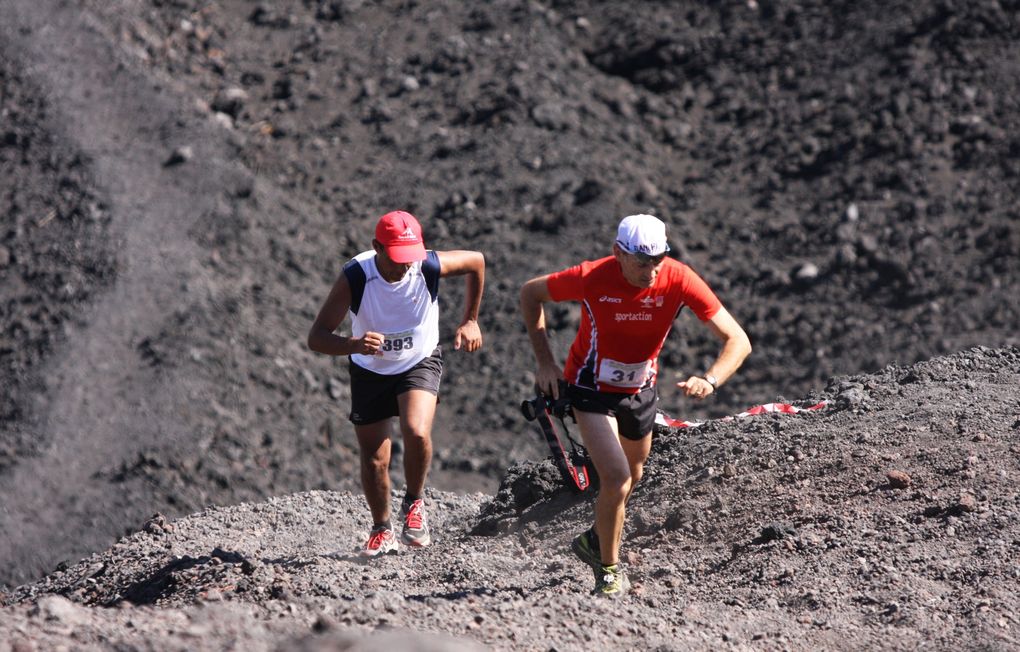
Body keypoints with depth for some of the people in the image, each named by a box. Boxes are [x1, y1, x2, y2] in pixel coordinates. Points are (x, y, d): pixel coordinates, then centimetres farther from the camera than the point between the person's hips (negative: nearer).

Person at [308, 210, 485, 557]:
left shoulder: (430, 266, -26)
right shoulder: (355, 277, -29)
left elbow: (476, 261, -3)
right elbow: (316, 337, -31)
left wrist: (470, 321, 1)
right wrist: (354, 344, -51)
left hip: (420, 363, -1)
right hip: (370, 371, 1)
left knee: (417, 433, -27)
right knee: (373, 460, 5)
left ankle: (414, 502, 2)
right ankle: (382, 530, 32)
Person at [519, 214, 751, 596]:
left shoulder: (679, 280, -25)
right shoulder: (591, 279, -29)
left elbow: (738, 341, -24)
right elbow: (531, 293, -10)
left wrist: (710, 380, -43)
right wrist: (545, 362, -13)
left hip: (640, 389, 4)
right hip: (592, 390, -4)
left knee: (632, 477, 24)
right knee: (618, 480, -19)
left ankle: (595, 540, 53)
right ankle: (609, 570, 3)